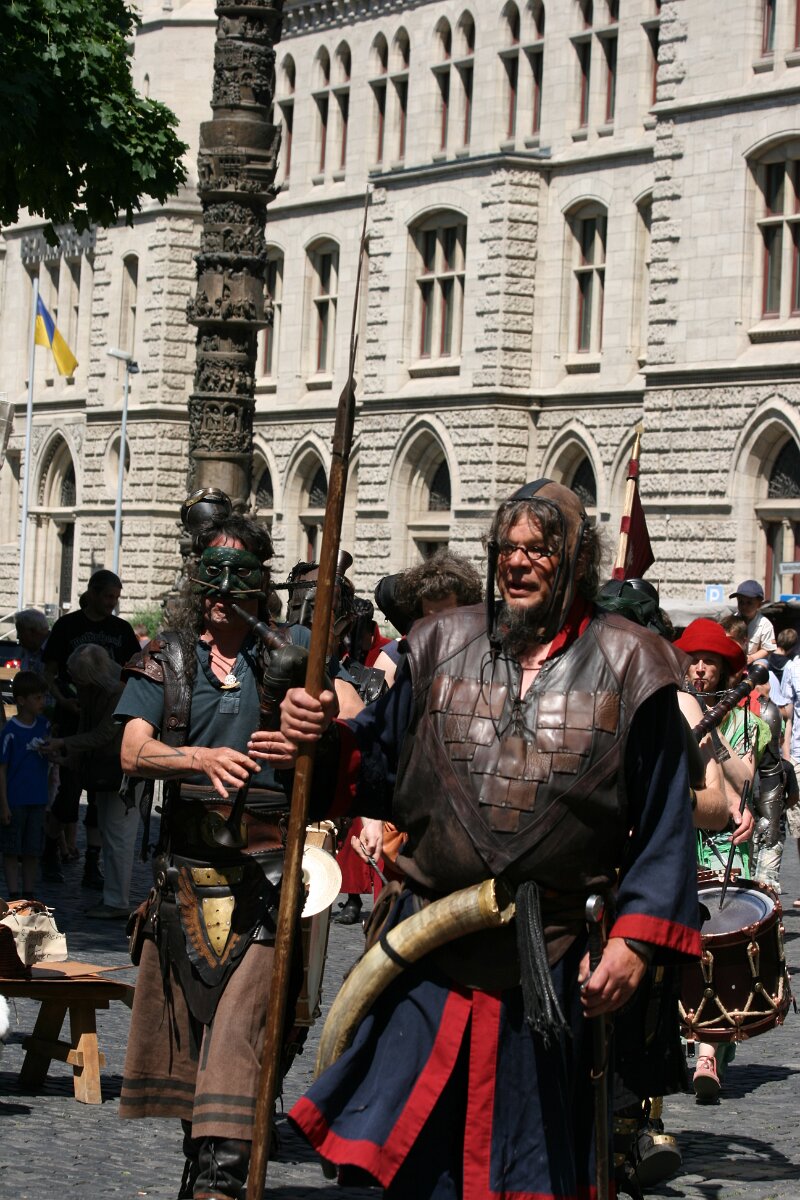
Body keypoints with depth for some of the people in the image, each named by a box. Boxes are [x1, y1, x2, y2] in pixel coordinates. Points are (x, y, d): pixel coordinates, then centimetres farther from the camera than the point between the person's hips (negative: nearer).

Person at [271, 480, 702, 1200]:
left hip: (551, 963, -2)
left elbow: (663, 823, -3)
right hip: (432, 951, 2)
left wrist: (635, 942, -11)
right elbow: (381, 759, 13)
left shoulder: (626, 669, -2)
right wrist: (324, 737, -8)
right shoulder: (443, 648, 6)